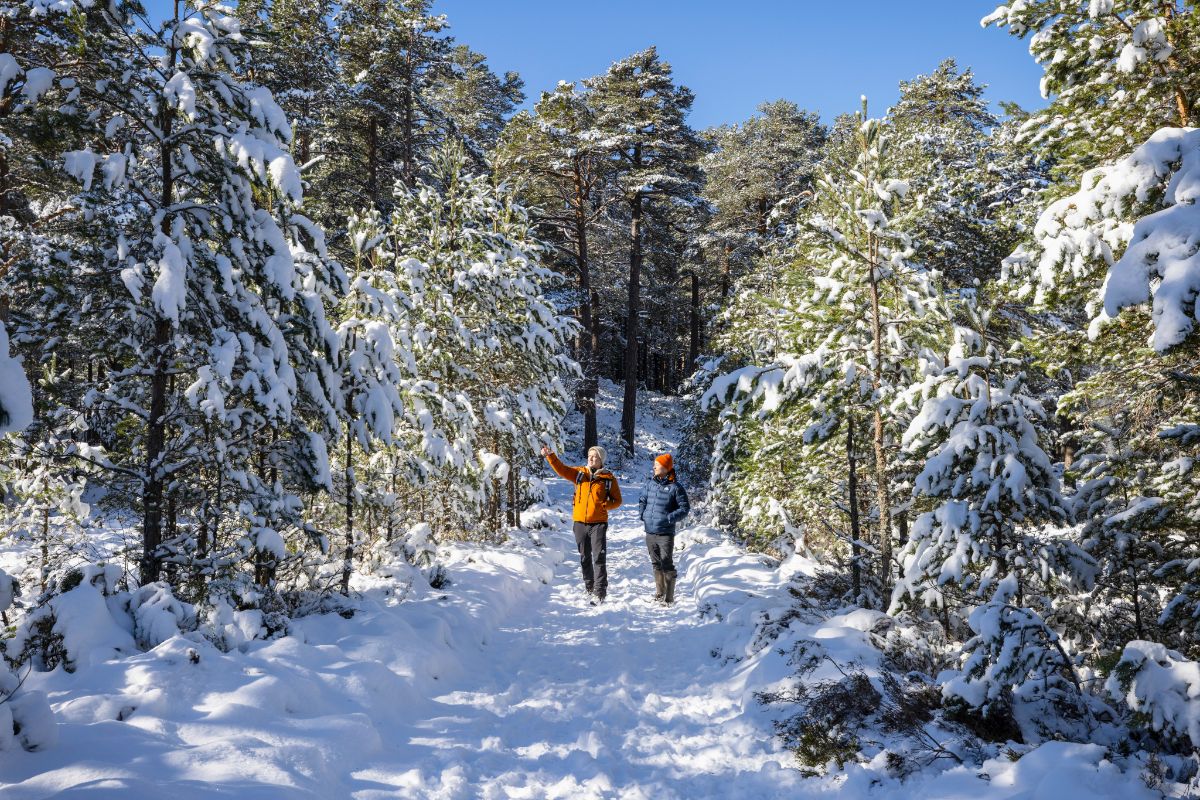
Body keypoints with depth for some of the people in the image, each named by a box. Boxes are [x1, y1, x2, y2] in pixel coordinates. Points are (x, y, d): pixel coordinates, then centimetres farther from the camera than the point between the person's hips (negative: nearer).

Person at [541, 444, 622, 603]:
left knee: (599, 559, -9)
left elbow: (617, 500, 2)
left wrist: (604, 505, -17)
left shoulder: (609, 478, -1)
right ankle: (589, 588, 29)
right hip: (580, 523, 4)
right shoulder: (580, 473, 6)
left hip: (598, 523, -4)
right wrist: (550, 456, -20)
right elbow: (561, 470, -6)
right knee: (585, 558, 14)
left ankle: (600, 593, -8)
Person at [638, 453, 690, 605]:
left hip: (665, 534, -6)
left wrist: (670, 518, -16)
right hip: (650, 532, 6)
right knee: (656, 564, 16)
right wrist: (642, 514, 7)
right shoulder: (652, 484, 9)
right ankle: (659, 594, 28)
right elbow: (642, 500, 23)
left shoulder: (675, 487, -8)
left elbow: (685, 507, -7)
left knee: (667, 565, -4)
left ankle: (669, 598, 3)